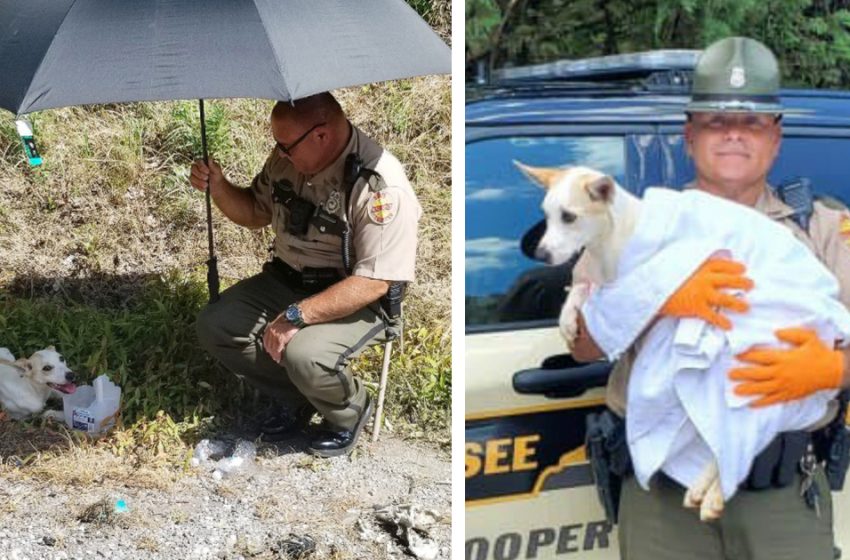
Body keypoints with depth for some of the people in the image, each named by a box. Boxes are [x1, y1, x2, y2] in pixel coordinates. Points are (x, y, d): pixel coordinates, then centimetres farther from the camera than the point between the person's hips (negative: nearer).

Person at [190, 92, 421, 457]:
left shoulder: (380, 185, -27)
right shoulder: (287, 159, -6)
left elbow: (372, 283, -27)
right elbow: (256, 213, 12)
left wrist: (296, 316, -30)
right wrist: (218, 188, -8)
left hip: (356, 301, -7)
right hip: (285, 281, 7)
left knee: (303, 356, -32)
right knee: (214, 327, -7)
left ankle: (350, 412, 3)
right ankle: (295, 399, 13)